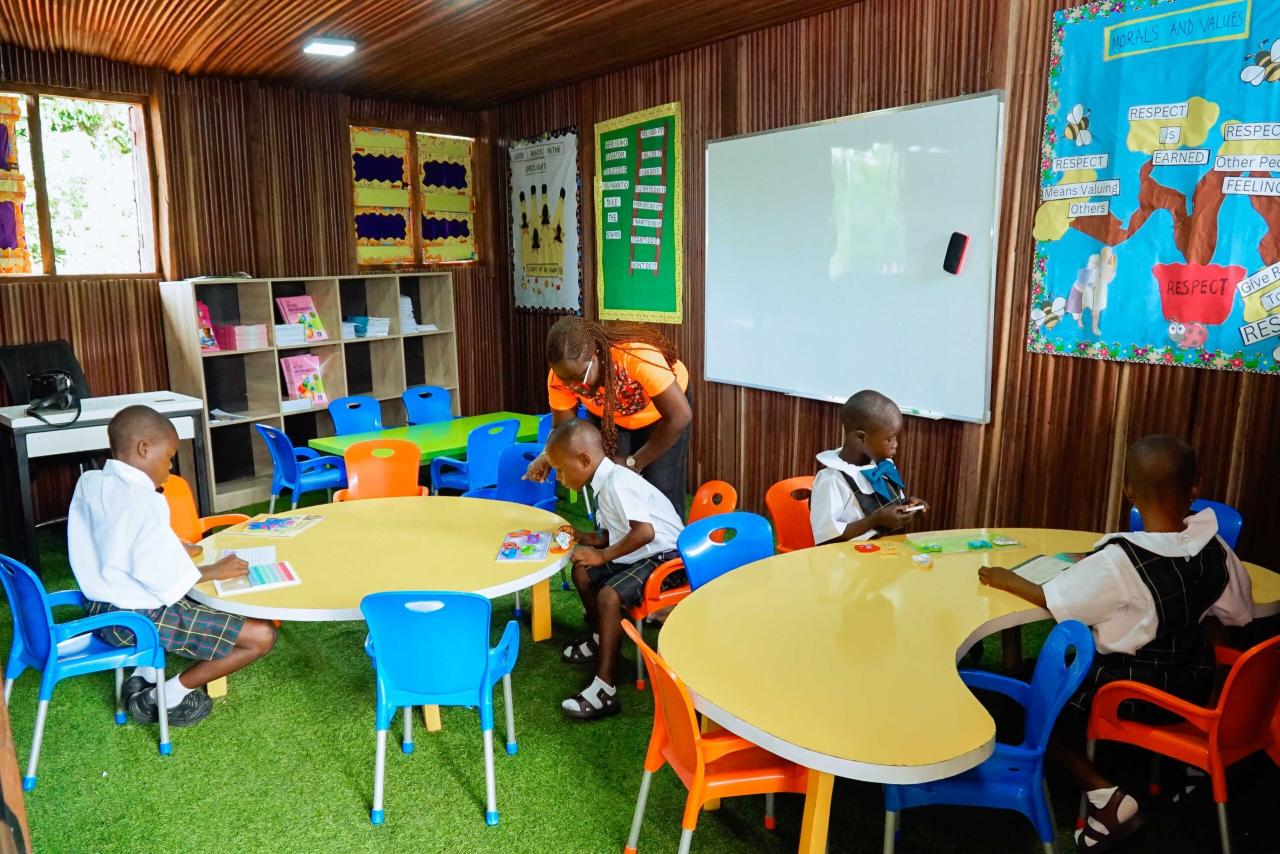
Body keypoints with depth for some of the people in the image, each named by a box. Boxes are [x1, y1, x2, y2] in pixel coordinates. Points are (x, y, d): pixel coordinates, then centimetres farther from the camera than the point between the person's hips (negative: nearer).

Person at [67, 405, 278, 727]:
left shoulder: (89, 482, 2)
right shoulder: (141, 503, -25)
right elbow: (166, 580, -25)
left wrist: (173, 548, 9)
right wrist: (213, 571, -9)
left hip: (101, 608, 10)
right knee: (262, 635, -11)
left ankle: (143, 676, 20)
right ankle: (164, 699, 3)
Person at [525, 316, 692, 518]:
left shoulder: (636, 355, -41)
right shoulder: (561, 375, -28)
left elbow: (681, 415, -35)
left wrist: (633, 463, -29)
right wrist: (549, 456, -38)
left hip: (660, 412, -3)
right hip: (609, 417, 3)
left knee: (662, 491, -10)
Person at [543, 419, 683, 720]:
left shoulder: (617, 483, -23)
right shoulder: (604, 484, 8)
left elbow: (645, 532, -32)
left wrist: (604, 555, -22)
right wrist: (587, 538, 3)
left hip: (663, 557, -10)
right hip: (639, 556, 11)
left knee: (610, 595, -27)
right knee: (583, 571, 12)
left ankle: (604, 690, -25)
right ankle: (600, 640, 31)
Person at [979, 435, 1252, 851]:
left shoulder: (1120, 558, -28)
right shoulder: (1216, 550, -9)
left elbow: (1054, 600, -18)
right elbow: (1237, 615, 6)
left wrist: (1008, 580, -2)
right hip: (1194, 687, 7)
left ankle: (1105, 793, -6)